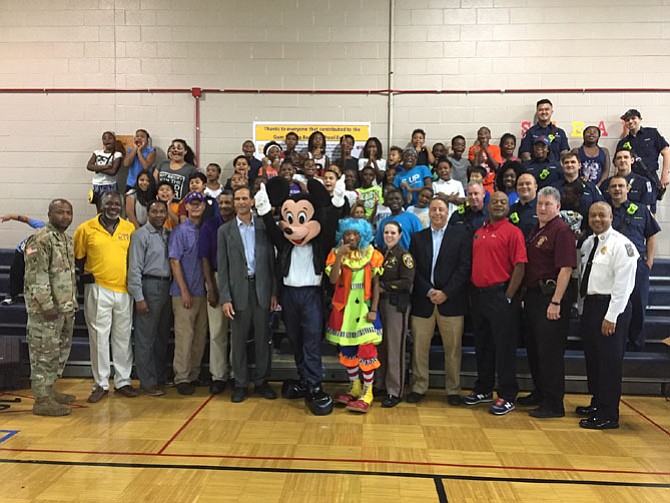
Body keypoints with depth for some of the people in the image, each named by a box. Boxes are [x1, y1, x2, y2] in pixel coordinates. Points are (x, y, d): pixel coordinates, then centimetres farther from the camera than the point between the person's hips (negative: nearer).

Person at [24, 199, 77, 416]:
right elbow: (36, 277, -19)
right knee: (44, 354, -2)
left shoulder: (68, 240, 15)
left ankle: (50, 390, 28)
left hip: (66, 308, 9)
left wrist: (73, 302, 18)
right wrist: (47, 305, -21)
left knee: (60, 352, 16)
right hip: (46, 309, -9)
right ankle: (42, 400, 5)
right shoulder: (40, 240, -14)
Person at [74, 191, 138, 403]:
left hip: (124, 290, 2)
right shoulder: (86, 228, -1)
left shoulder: (130, 228, 5)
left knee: (123, 337, 9)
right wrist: (90, 275, 0)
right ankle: (101, 384, 14)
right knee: (99, 337, 3)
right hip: (97, 290, -2)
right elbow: (78, 258, 7)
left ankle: (123, 381, 20)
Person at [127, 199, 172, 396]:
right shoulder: (140, 235, -6)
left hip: (166, 286, 6)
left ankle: (160, 376, 27)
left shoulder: (169, 234, 11)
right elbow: (135, 268, -10)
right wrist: (139, 298, -14)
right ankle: (147, 382, 10)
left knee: (162, 336, 14)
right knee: (145, 338, 1)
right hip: (149, 286, -6)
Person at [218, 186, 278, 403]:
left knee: (262, 338, 8)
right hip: (238, 290, -1)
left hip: (261, 288, 1)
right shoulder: (225, 230, 3)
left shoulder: (264, 226, 5)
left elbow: (271, 261, 5)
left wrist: (274, 292, 1)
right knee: (238, 340, 6)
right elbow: (222, 267, 0)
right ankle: (240, 384, 18)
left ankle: (261, 381, 21)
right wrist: (225, 298, -7)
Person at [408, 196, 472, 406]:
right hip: (423, 301, 2)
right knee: (419, 347, 5)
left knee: (453, 348, 5)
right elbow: (414, 269, 4)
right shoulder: (417, 237, 11)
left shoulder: (461, 235, 4)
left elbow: (465, 267, -4)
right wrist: (429, 291, -9)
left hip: (451, 301, -2)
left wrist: (446, 292, -11)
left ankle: (453, 389, 17)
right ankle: (419, 387, 17)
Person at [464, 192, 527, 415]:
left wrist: (508, 297, -14)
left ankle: (507, 397, 10)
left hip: (500, 295, -7)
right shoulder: (479, 232, 13)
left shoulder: (512, 232, -6)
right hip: (479, 295, 7)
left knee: (504, 347, 0)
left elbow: (520, 267, -12)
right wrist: (473, 292, 8)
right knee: (482, 345, 14)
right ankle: (484, 390, 28)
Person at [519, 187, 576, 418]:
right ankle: (540, 393, 32)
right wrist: (525, 295, 15)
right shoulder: (536, 230, 16)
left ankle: (553, 404, 7)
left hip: (550, 298, -9)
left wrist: (556, 302, -22)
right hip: (533, 295, 9)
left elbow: (566, 269, -18)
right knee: (533, 349, 17)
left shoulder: (561, 230, -11)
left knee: (550, 352, -3)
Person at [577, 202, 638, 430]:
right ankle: (597, 404, 31)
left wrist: (611, 317, -19)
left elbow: (623, 283, -16)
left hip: (611, 308, -8)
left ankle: (608, 415, 8)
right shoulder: (588, 244, 14)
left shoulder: (621, 244, -11)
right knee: (592, 358, 16)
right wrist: (583, 306, 11)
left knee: (609, 362, -2)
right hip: (590, 304, 8)